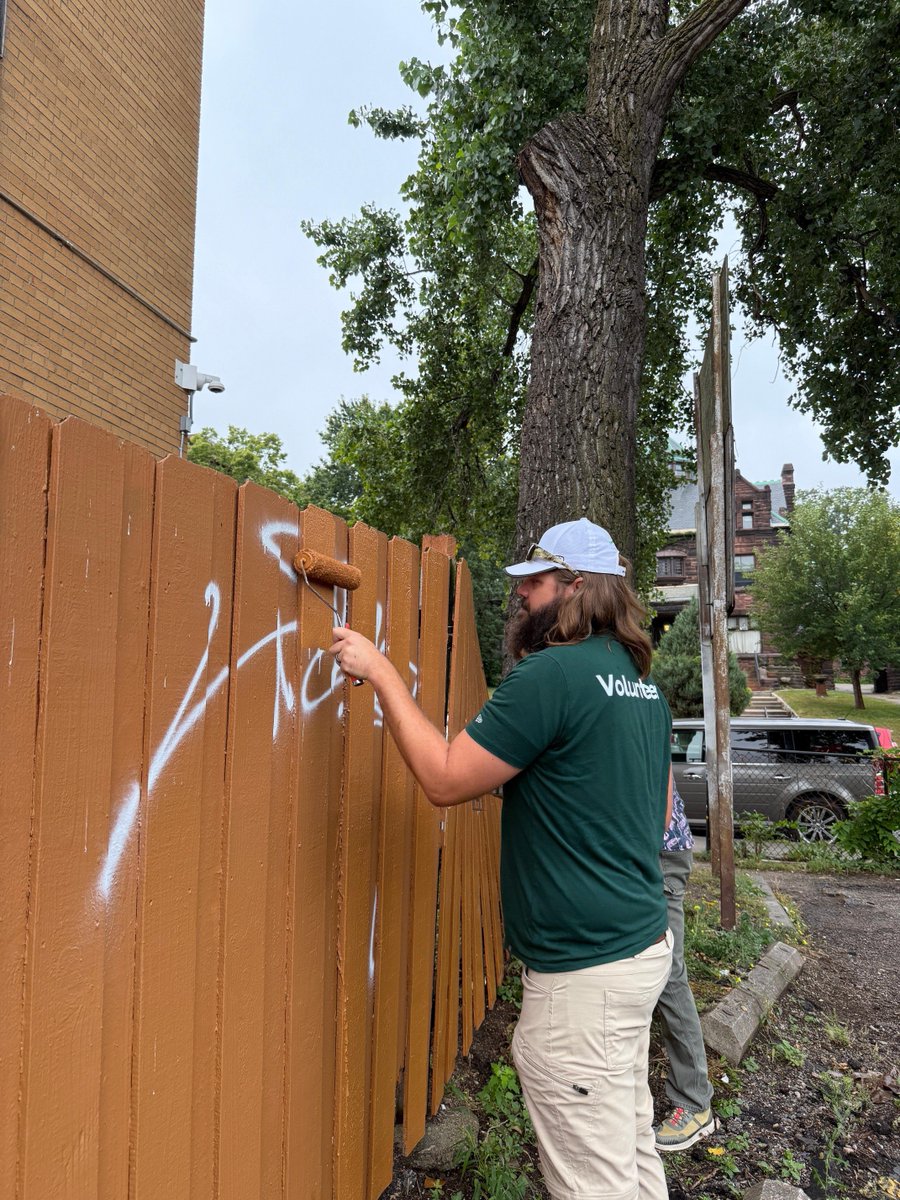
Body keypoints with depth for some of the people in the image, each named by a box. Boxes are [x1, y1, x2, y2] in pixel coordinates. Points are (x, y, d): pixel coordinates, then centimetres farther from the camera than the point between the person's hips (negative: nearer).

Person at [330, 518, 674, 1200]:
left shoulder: (552, 673, -20)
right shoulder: (643, 684, 9)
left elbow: (444, 780, -17)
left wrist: (381, 672, -11)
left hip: (584, 968, -10)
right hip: (643, 940, 10)